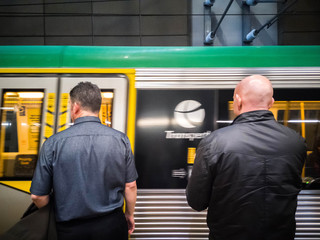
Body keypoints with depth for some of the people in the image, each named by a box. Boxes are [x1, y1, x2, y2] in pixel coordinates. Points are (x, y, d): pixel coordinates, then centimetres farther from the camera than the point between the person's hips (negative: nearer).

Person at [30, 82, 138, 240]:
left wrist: (52, 216, 14)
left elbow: (38, 196, -7)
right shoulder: (121, 140, -11)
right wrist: (129, 214, 13)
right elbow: (130, 186, -4)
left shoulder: (53, 144, -14)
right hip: (113, 225, 1)